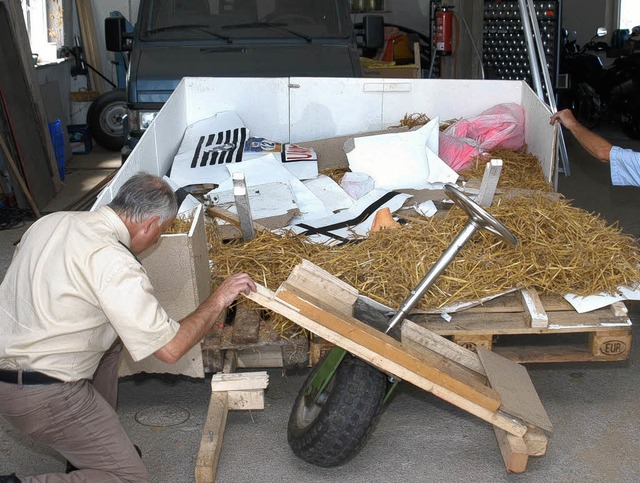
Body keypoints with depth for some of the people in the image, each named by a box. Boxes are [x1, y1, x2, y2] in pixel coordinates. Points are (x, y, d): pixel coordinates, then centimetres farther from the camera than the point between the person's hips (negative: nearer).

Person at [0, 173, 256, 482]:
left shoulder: (51, 221, 2)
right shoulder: (115, 264, -21)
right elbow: (170, 348, -20)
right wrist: (219, 299, -7)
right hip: (42, 395, -9)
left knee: (113, 335, 26)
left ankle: (92, 445, 27)